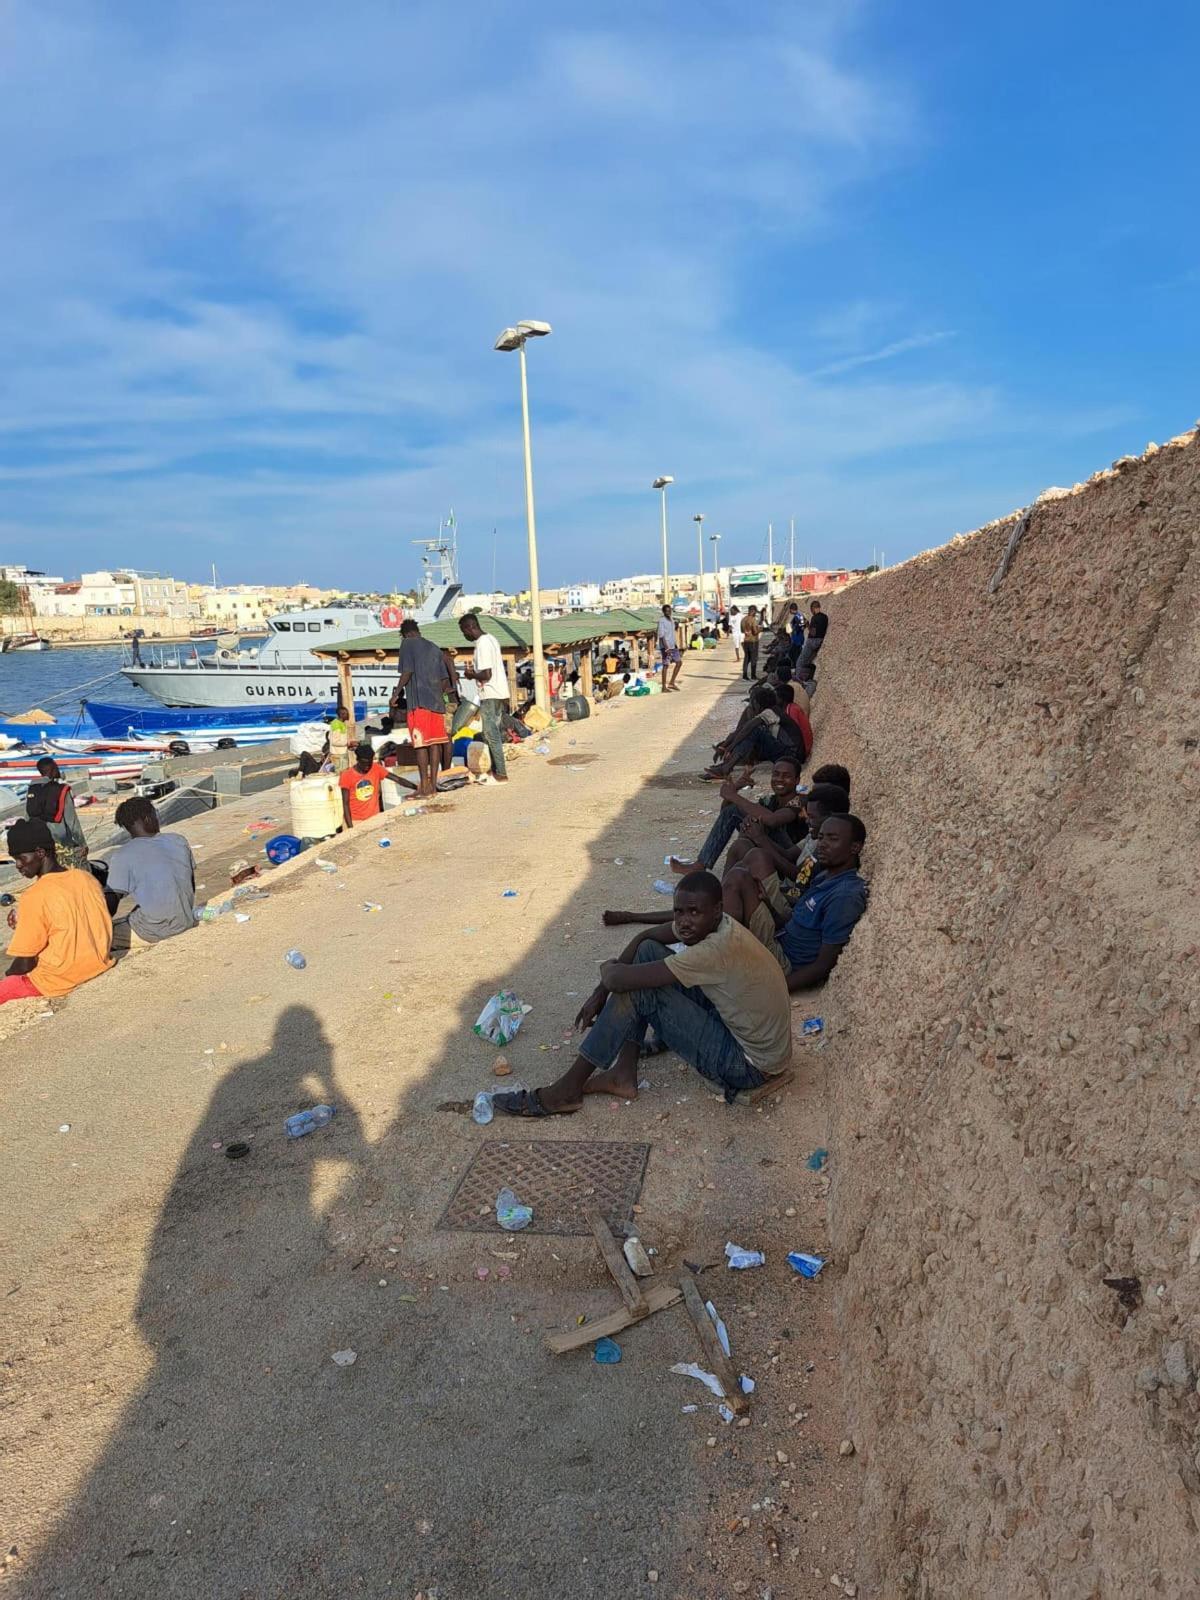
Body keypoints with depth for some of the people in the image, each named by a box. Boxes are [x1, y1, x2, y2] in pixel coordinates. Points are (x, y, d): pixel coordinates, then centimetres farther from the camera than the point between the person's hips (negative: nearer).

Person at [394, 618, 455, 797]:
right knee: (435, 742, 6)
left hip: (418, 701, -6)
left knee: (421, 743, -6)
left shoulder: (407, 644, 2)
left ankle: (424, 787, -7)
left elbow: (407, 672, -10)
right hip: (436, 702, 6)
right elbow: (445, 679, 15)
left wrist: (397, 693, -2)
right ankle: (434, 783, 7)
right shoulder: (433, 647, 19)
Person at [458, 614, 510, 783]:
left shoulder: (482, 645, -18)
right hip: (500, 693, 10)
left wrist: (471, 674, -6)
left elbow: (486, 674, -23)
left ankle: (501, 774, -4)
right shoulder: (492, 639, 13)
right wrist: (475, 671, 14)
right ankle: (497, 770, 19)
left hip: (490, 695, -10)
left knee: (491, 734, -5)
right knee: (496, 732, 14)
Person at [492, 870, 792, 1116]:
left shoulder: (718, 949, -31)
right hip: (735, 1026, 9)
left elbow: (619, 979, -31)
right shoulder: (706, 925, -4)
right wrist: (601, 992, 0)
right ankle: (624, 1074, 7)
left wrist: (608, 969, -6)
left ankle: (567, 1090, -5)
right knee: (648, 951, 2)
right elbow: (643, 938, 8)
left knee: (638, 990, -17)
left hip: (751, 1066, -9)